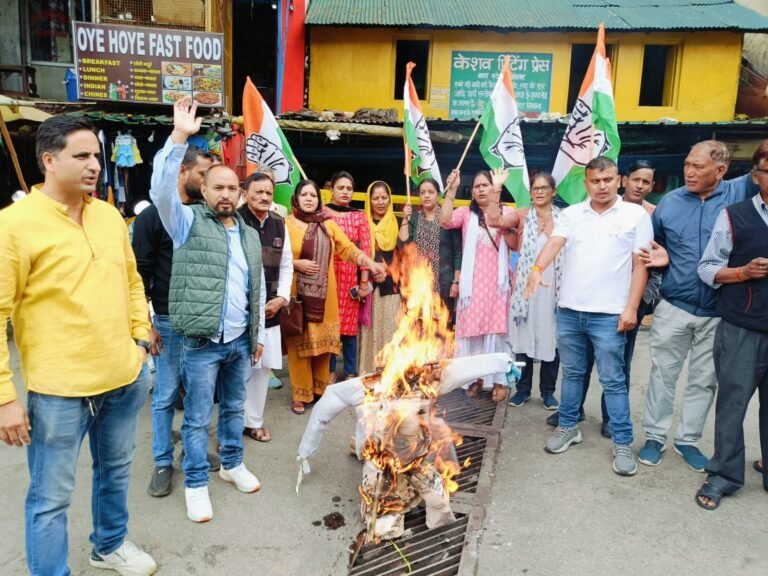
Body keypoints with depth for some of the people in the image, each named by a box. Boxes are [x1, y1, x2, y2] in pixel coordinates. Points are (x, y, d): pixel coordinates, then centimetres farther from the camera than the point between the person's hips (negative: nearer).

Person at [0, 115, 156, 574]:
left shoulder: (110, 216, 5)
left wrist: (141, 340, 8)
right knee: (52, 497, 9)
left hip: (125, 378, 6)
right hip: (59, 389, -6)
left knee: (116, 472, 24)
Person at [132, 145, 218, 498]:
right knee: (166, 395, 6)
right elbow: (141, 272, -5)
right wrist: (146, 324, -9)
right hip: (170, 320, -4)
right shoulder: (153, 215, -5)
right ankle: (163, 462, 20)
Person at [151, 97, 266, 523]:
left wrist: (258, 334, 15)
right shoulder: (189, 223, -3)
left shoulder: (250, 235, 12)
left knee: (234, 408, 19)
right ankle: (196, 484, 21)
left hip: (240, 341, 5)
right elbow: (162, 190, -22)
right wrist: (179, 138, -29)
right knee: (197, 417, 6)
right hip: (202, 343, -5)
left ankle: (232, 465, 38)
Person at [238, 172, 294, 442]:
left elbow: (286, 265, 14)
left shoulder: (279, 224, 9)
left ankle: (253, 421, 27)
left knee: (264, 366, 12)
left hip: (270, 309, 6)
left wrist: (282, 297, 1)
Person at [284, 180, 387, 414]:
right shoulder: (286, 224, 0)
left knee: (323, 341, 5)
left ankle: (319, 388, 20)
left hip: (324, 296, 3)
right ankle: (300, 394, 11)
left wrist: (371, 264, -12)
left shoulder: (328, 224, 9)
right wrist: (296, 264, -15)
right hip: (297, 295, -3)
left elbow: (348, 249, 1)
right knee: (299, 343, 0)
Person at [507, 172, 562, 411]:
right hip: (526, 285, 0)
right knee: (524, 335, 6)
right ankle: (523, 388, 20)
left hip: (553, 286, 0)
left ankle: (547, 390, 20)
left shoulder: (563, 218, 5)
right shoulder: (523, 215, 4)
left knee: (550, 337, 6)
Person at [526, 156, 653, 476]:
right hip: (568, 310, 3)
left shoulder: (636, 215, 0)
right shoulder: (571, 214, 6)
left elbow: (640, 265, -2)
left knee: (613, 380, 2)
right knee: (572, 373, 16)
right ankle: (568, 427, 31)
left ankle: (623, 443, 14)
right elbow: (554, 243, -9)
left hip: (609, 314, -3)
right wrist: (537, 268, -30)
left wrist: (631, 307, -9)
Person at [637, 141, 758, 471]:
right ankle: (655, 436, 23)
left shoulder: (739, 193, -5)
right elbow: (653, 242, 12)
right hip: (673, 307, 0)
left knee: (704, 380, 13)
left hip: (720, 313, 0)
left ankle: (688, 439, 29)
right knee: (663, 374, 9)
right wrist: (658, 255, -8)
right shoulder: (669, 202, 0)